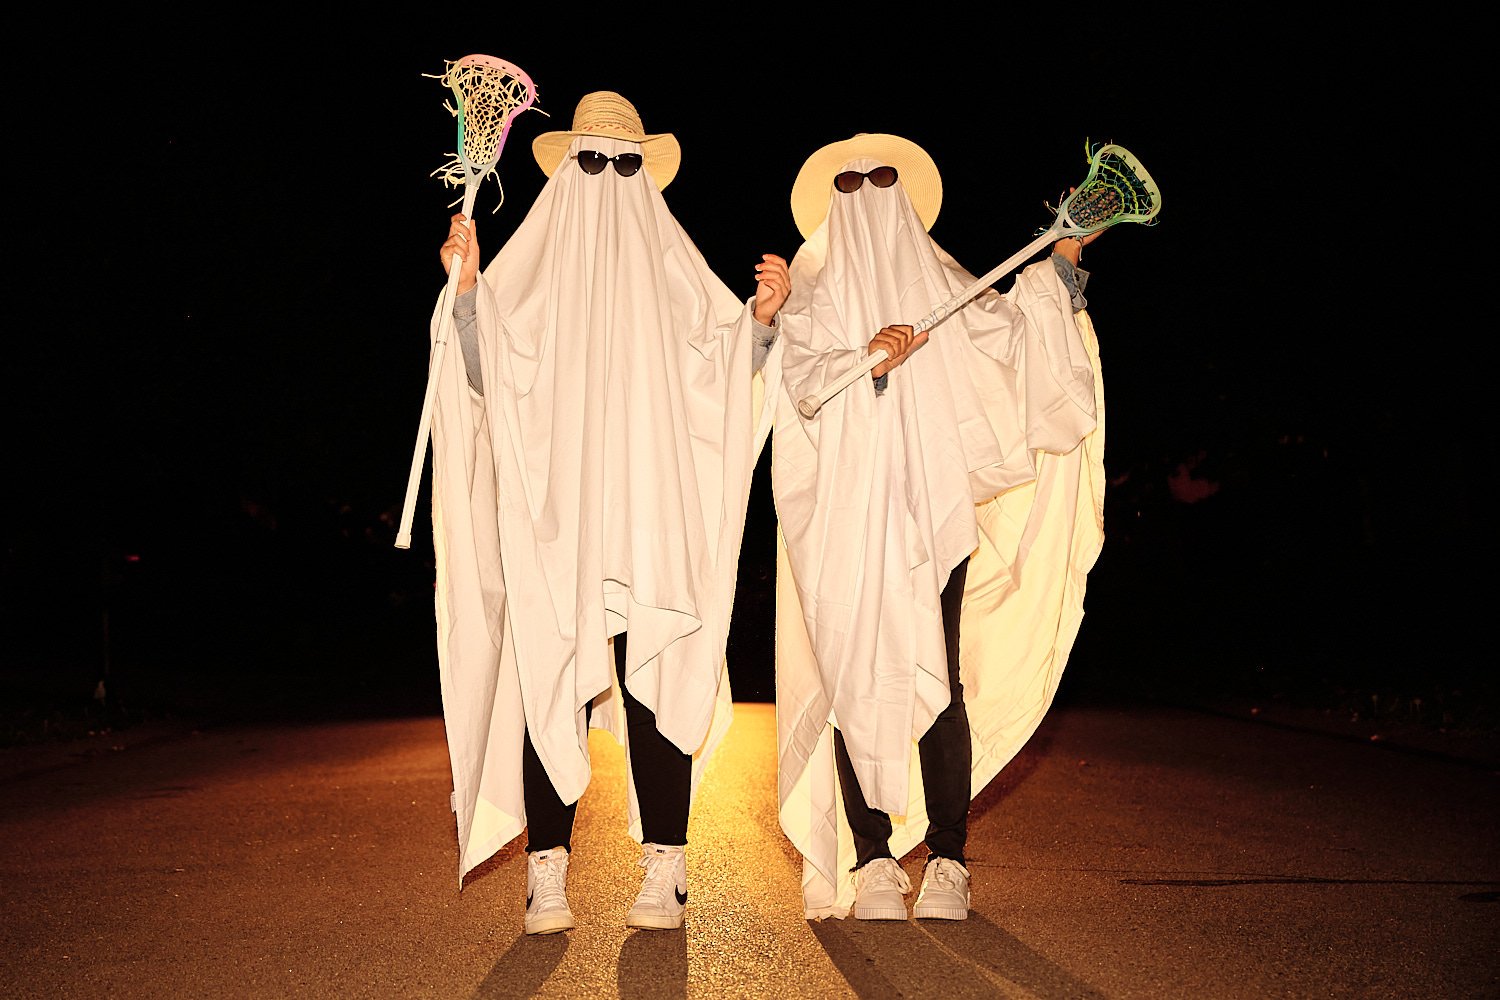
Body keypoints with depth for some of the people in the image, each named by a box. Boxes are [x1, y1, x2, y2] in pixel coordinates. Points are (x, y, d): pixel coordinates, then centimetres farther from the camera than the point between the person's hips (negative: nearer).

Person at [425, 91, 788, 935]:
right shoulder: (534, 263, 12)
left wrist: (764, 315, -7)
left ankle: (664, 874, 3)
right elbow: (489, 374, 2)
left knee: (656, 681, -3)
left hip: (651, 512, 0)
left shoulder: (671, 265, 14)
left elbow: (721, 371, 8)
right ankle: (548, 873, 3)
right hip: (554, 516, 0)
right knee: (552, 684, -3)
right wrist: (468, 289, -11)